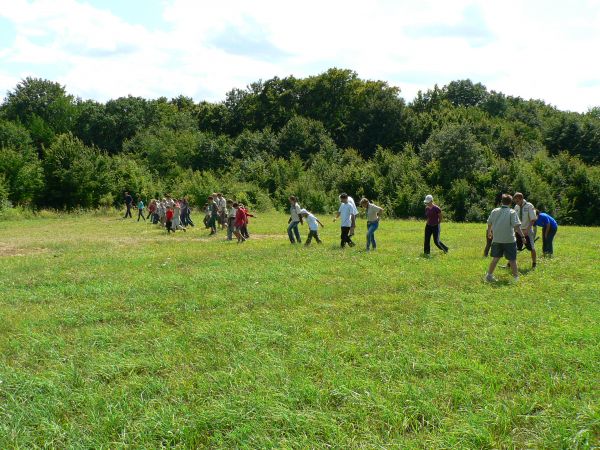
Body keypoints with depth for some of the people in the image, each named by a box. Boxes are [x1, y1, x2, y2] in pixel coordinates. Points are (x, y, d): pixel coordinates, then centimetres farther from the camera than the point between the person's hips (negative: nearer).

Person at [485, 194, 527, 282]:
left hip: (496, 239, 4)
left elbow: (489, 223, 14)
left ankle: (489, 275, 13)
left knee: (495, 258, 13)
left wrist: (489, 232, 31)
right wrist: (522, 236, -14)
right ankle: (516, 277, 11)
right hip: (509, 240, -4)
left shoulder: (495, 211, 4)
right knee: (512, 259, 7)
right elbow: (516, 226, -17)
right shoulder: (512, 212, -9)